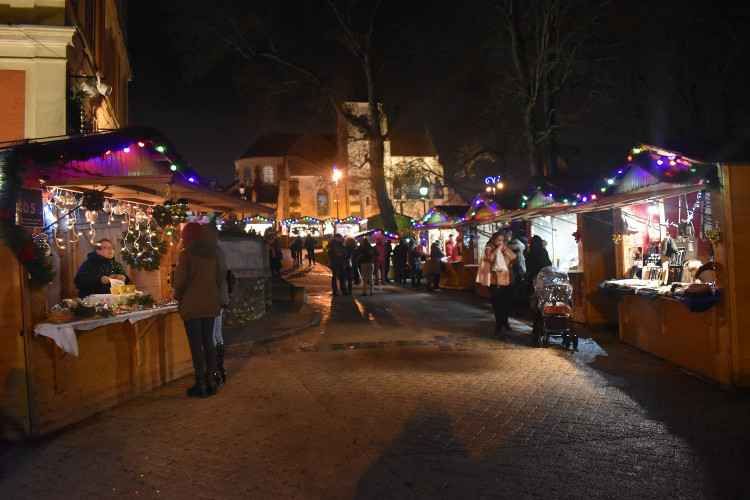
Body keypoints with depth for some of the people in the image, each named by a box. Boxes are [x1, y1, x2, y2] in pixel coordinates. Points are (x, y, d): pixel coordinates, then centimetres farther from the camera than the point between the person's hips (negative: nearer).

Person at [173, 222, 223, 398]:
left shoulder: (186, 254, -10)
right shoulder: (212, 254, 6)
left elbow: (179, 281, -11)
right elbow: (220, 278, 8)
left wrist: (178, 296, 7)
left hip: (192, 305, -5)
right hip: (211, 304, 6)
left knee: (196, 344, 1)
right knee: (208, 342, 12)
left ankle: (201, 385, 5)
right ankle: (211, 381, 18)